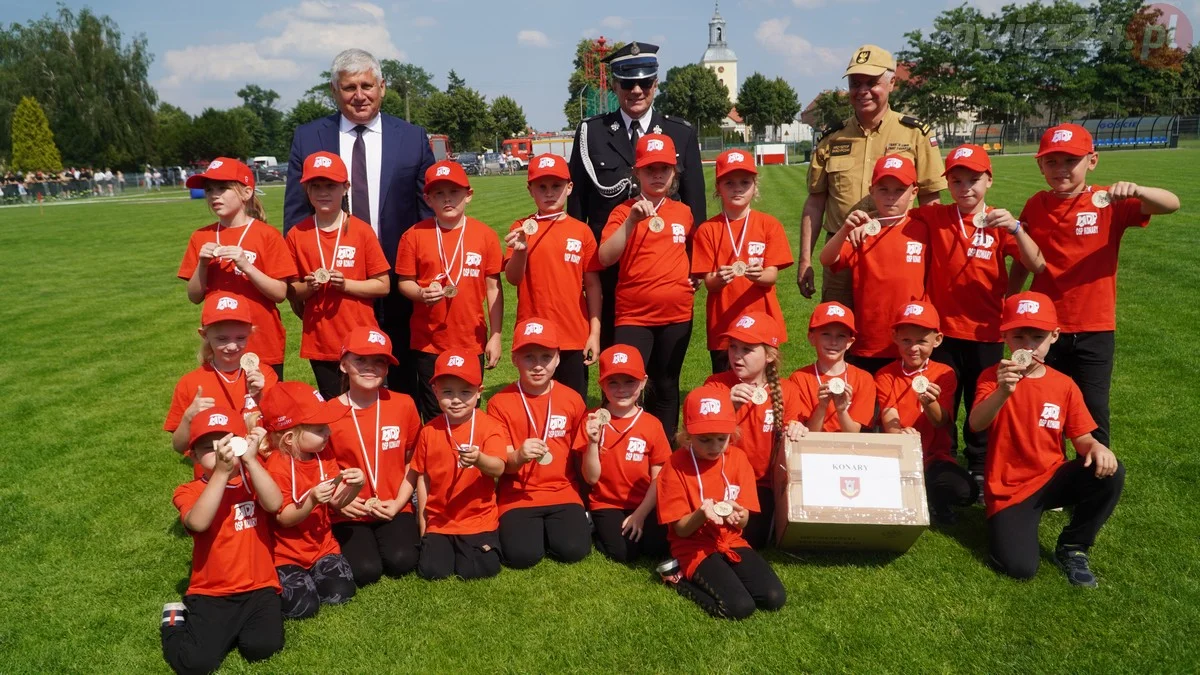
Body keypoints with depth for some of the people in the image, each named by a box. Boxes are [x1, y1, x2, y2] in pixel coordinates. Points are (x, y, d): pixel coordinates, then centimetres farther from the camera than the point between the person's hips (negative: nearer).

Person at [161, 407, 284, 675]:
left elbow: (274, 504, -19)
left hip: (258, 587, 1)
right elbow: (198, 523, -24)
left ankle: (238, 626, 12)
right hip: (210, 592, -1)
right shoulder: (189, 491, -1)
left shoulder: (253, 480, 4)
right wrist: (221, 471, -30)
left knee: (263, 646, -23)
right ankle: (176, 621, 15)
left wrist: (251, 460, -26)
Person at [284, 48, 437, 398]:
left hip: (399, 288, 0)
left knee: (403, 389, 11)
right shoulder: (307, 138, 5)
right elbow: (295, 215, 7)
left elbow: (429, 212, 5)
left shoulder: (412, 138, 3)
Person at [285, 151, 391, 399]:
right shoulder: (297, 235, 2)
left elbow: (383, 285, -2)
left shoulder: (362, 231, -4)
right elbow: (291, 292, 7)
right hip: (320, 341, 2)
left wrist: (345, 284, -15)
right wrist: (308, 287, -13)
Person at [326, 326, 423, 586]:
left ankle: (398, 533, 10)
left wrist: (398, 501, -6)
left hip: (394, 509, 1)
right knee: (365, 570, -21)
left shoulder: (403, 405, -3)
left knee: (401, 561, -23)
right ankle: (357, 543, 11)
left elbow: (412, 460, 5)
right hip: (350, 514, 0)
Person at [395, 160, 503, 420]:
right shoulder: (415, 235, -3)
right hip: (428, 343, 0)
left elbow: (493, 288, 0)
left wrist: (495, 336, -1)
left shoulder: (485, 235, -3)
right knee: (434, 416, 11)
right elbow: (404, 282, 3)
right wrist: (421, 293, -20)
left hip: (472, 342, 0)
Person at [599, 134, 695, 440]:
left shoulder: (683, 212, 7)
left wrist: (695, 277, 9)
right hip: (633, 315, -3)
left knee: (666, 387, 13)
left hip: (676, 314, 3)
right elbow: (605, 258, -19)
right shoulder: (624, 212, -3)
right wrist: (632, 221, -27)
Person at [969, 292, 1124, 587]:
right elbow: (975, 424, -25)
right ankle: (1010, 518, 13)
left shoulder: (1064, 385, 2)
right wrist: (1004, 391, -43)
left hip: (1052, 479, 4)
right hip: (1009, 488, -4)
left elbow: (1081, 437, 5)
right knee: (1020, 567, -22)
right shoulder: (993, 376, -8)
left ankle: (1072, 548, -3)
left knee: (1109, 471, -25)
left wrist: (1096, 447, -20)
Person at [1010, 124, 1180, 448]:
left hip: (1095, 330, -2)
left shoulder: (1109, 204, -7)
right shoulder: (1035, 206, 0)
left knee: (1093, 414, 5)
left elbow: (1172, 204, -21)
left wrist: (1136, 191, -40)